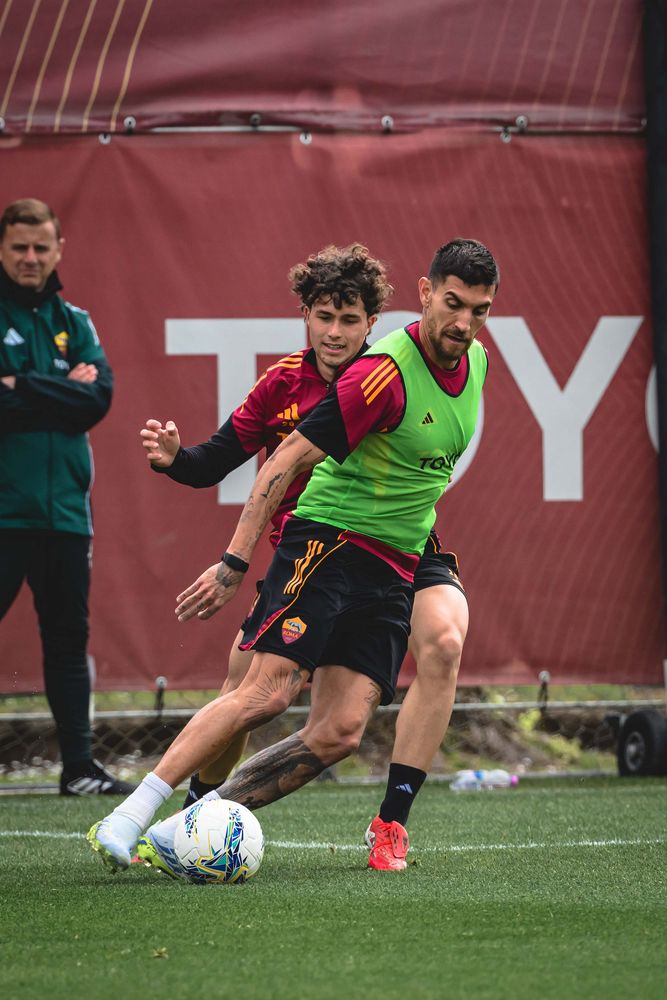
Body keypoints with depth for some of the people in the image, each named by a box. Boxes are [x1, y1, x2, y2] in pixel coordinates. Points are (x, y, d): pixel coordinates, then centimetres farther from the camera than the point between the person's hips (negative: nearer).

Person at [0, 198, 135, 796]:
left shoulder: (74, 323, 14)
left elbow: (98, 398, -1)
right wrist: (60, 392, -11)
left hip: (64, 508, 5)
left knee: (68, 637, 9)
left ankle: (79, 765, 13)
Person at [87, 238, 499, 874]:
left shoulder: (475, 362, 6)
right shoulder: (387, 372, -18)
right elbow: (288, 457, -18)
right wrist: (234, 563, -22)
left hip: (397, 567, 7)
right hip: (329, 538, -7)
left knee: (340, 731, -8)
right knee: (267, 691, -20)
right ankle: (126, 819, -15)